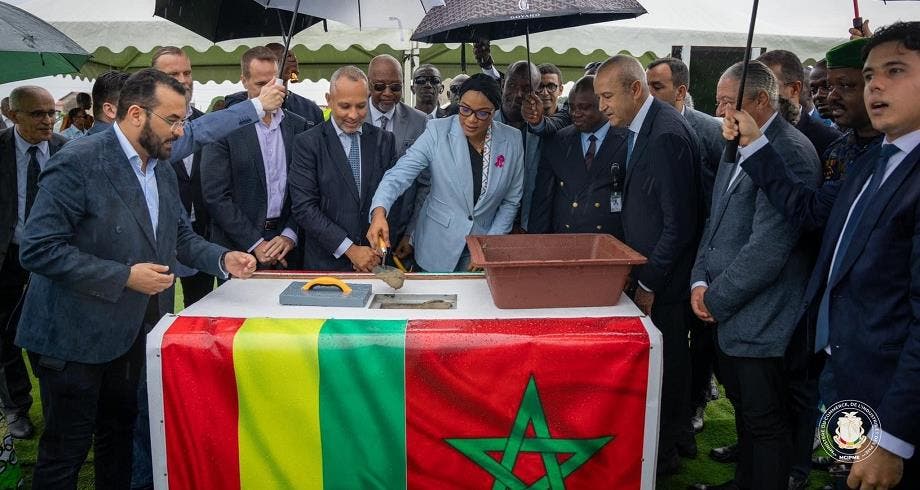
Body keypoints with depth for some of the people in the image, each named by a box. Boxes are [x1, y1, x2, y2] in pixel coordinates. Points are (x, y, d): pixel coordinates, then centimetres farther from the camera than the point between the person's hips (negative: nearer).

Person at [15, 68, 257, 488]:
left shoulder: (163, 170, 5)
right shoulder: (78, 162, -19)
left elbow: (180, 236, 14)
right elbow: (38, 249, -23)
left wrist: (223, 259, -4)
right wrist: (125, 277, -24)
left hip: (130, 330, 8)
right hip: (77, 336, -7)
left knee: (119, 434, 21)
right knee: (66, 451, 7)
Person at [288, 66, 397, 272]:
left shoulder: (385, 140, 4)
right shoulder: (307, 143, -5)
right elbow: (304, 207, -11)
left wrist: (380, 247, -10)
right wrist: (350, 249, -14)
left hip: (377, 261, 3)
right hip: (326, 262, -2)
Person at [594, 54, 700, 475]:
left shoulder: (667, 135, -22)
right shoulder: (639, 128, 6)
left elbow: (679, 223, -22)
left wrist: (648, 283, -15)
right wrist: (643, 276, 11)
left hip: (662, 281, -9)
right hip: (651, 272, 9)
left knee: (661, 361, 4)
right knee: (671, 356, 20)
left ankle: (664, 451, 22)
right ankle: (679, 436, 37)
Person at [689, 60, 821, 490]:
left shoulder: (791, 152, -18)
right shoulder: (737, 148, 12)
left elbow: (767, 249, -23)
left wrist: (716, 299, -13)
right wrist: (700, 281, 2)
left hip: (760, 320, -9)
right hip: (727, 311, 9)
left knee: (765, 421, 4)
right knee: (743, 408, 21)